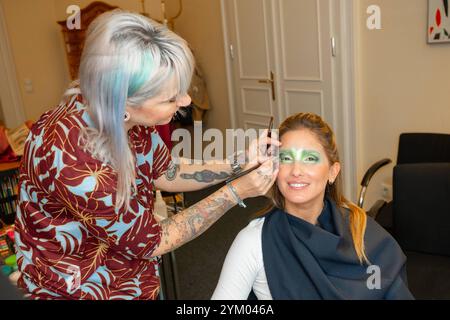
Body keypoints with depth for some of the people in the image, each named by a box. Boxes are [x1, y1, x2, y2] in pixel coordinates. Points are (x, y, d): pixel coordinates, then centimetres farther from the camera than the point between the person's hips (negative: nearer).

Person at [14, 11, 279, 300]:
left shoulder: (127, 118, -16)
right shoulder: (74, 160, -36)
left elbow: (165, 175, 1)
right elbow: (151, 241, -23)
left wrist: (238, 163, -7)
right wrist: (235, 192, -22)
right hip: (80, 290, -5)